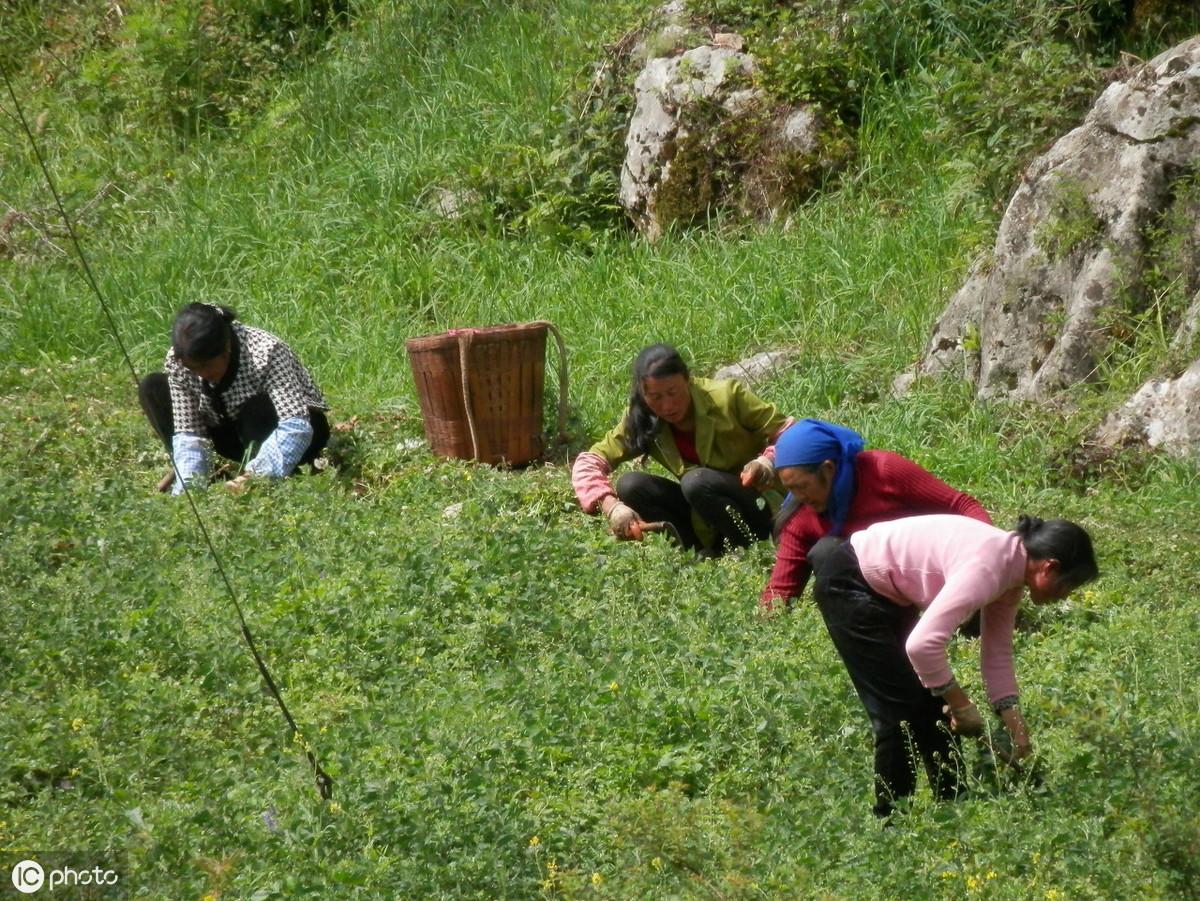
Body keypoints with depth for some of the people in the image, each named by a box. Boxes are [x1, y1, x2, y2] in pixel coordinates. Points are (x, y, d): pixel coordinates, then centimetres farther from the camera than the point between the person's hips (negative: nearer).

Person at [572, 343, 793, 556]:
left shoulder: (726, 396, -17)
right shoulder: (640, 422, -6)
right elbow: (587, 463, -10)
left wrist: (767, 463, -34)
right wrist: (611, 506, -29)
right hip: (702, 520, 5)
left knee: (696, 481, -32)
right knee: (630, 486, -16)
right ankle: (701, 552, -17)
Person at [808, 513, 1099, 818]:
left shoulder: (1011, 569, -1)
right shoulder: (987, 568, -31)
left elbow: (997, 654, 5)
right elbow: (923, 644, -37)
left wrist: (1015, 725, -3)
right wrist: (961, 705, -23)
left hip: (886, 592, 10)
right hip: (849, 584, -10)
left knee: (931, 704, 12)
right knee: (901, 711, -8)